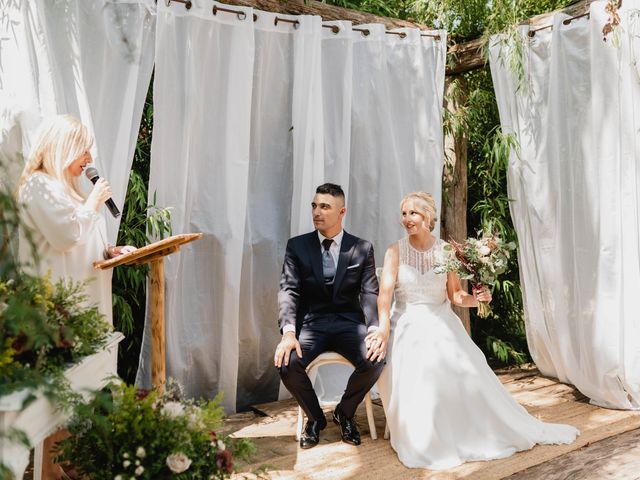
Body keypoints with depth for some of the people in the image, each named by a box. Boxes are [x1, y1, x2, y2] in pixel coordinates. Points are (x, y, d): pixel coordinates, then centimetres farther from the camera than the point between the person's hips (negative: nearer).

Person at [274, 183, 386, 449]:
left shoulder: (362, 248, 5)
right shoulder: (297, 245, 3)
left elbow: (370, 293, -3)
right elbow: (288, 290, -6)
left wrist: (374, 328, -23)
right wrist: (288, 332, -23)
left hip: (349, 322, 1)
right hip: (310, 322, 0)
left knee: (375, 361, -27)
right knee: (287, 363, -28)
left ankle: (345, 412, 8)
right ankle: (314, 417, 6)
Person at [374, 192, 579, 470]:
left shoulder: (445, 251, 2)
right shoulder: (395, 252, -3)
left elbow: (455, 295, 2)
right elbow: (385, 292, -15)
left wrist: (473, 299, -21)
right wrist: (383, 329, -29)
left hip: (441, 324, 2)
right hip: (407, 325, -1)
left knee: (466, 367, -19)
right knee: (417, 369, -28)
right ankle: (425, 443, -8)